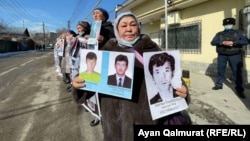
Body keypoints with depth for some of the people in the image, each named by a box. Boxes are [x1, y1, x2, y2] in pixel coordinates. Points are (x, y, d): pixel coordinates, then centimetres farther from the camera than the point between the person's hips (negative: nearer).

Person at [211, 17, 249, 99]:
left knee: (237, 72, -2)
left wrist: (233, 42, -19)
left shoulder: (238, 33, 6)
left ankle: (239, 89, 7)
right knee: (220, 71, 9)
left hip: (235, 55, -1)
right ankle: (219, 85, 24)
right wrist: (223, 43, -19)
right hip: (222, 55, 2)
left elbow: (246, 41, -6)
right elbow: (213, 42, -3)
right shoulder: (219, 34, 10)